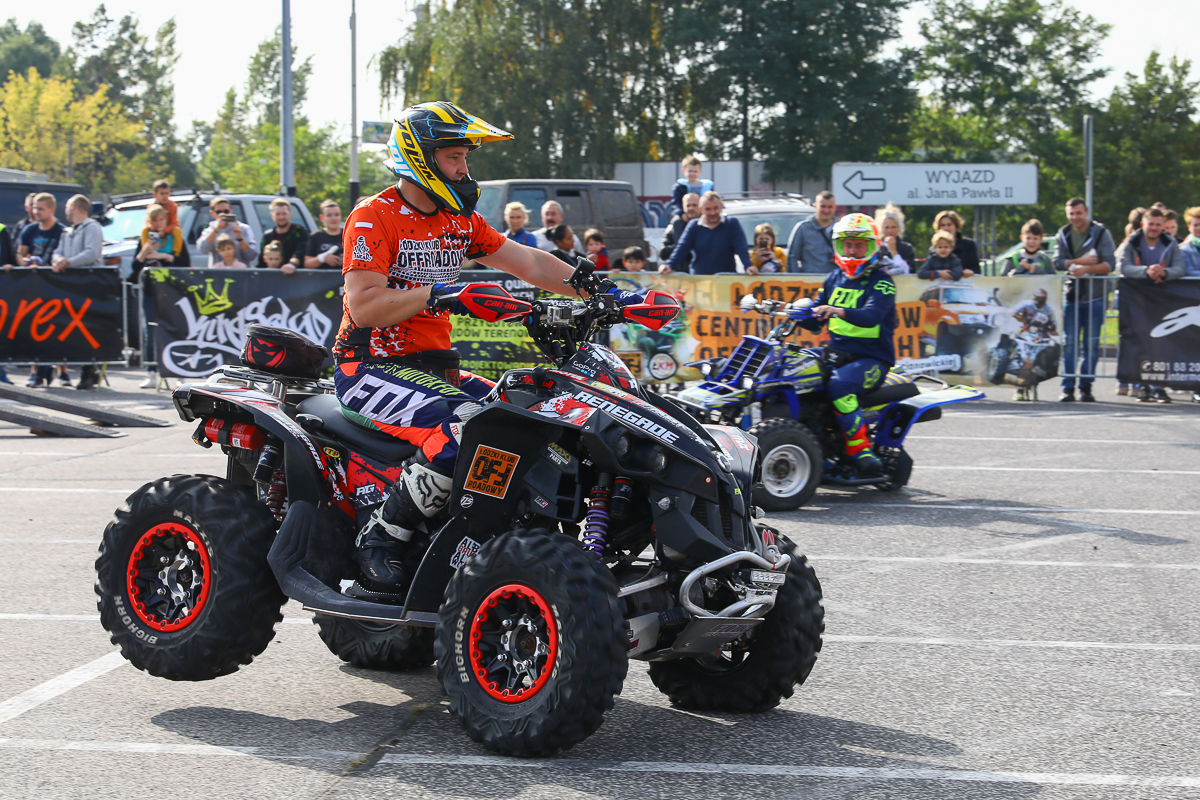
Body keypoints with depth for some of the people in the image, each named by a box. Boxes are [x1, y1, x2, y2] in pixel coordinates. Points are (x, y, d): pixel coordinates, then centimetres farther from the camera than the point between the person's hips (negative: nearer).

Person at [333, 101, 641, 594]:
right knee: (462, 431, -31)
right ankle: (380, 542, -20)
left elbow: (527, 262, 14)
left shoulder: (460, 220, 15)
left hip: (433, 366, 9)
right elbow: (363, 305, -20)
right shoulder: (374, 218, -9)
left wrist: (601, 291, 4)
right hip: (370, 368, -8)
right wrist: (434, 294, -30)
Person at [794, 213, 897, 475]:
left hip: (872, 358, -7)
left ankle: (860, 448, -28)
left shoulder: (881, 281, -5)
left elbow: (871, 316, -25)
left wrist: (839, 311, -42)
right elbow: (814, 321, 16)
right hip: (837, 352, 7)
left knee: (839, 384, -36)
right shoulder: (834, 280, 15)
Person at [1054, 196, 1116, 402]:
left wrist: (1086, 269, -20)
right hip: (1071, 295, 2)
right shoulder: (1063, 234, 9)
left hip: (1095, 297, -2)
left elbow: (1109, 264, -8)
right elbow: (1057, 262, -1)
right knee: (1069, 344, -3)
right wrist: (1081, 261, -13)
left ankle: (1086, 387, 6)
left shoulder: (1101, 233, 0)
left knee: (1091, 344, 0)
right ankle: (1068, 388, -1)